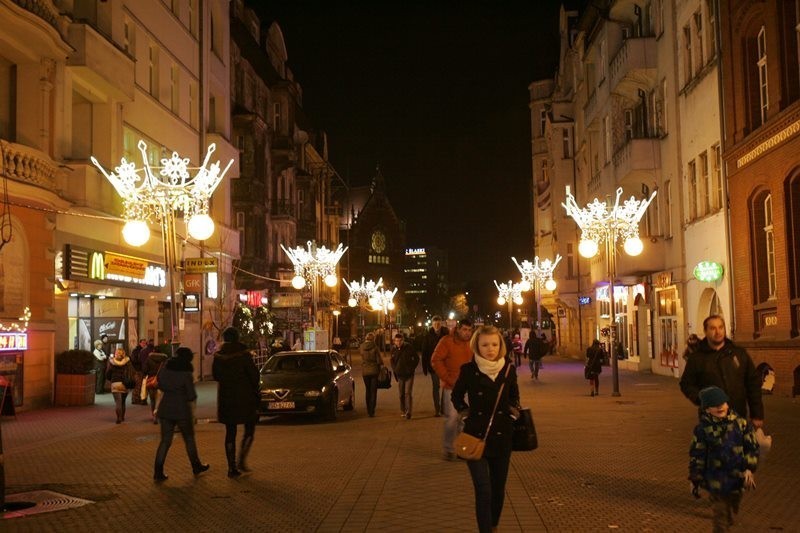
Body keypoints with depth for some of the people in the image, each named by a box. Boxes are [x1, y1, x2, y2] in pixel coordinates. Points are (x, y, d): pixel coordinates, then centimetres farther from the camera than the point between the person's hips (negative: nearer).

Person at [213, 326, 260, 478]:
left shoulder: (218, 356, 0)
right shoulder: (243, 354, -12)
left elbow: (216, 375, 9)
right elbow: (254, 374, -10)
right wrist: (254, 390, 6)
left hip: (225, 397, 4)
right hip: (244, 397, -4)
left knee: (230, 432, 9)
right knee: (249, 429, 10)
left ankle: (232, 467, 7)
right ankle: (241, 461, -2)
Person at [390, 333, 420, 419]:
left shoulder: (409, 347, -11)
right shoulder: (393, 349, -1)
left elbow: (416, 359, -1)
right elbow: (392, 361, 15)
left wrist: (412, 368, -5)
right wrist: (395, 370, 4)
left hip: (409, 374, -4)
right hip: (400, 375, 4)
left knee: (408, 393, -11)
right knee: (401, 394, 11)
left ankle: (408, 412, -12)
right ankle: (403, 411, 24)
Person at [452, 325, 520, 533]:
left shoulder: (509, 369, -3)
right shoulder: (468, 370, -10)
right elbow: (456, 396, 8)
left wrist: (514, 413, 3)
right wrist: (466, 413, -3)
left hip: (502, 436, 3)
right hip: (476, 436, -3)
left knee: (498, 488, 14)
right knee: (483, 490, -10)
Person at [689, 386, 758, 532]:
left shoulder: (740, 424, -4)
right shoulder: (703, 429, -11)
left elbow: (752, 448, 3)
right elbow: (696, 456, -5)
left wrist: (749, 469, -8)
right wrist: (695, 480, -2)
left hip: (737, 478, 3)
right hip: (715, 481, -3)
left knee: (732, 511, 22)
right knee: (720, 516, -1)